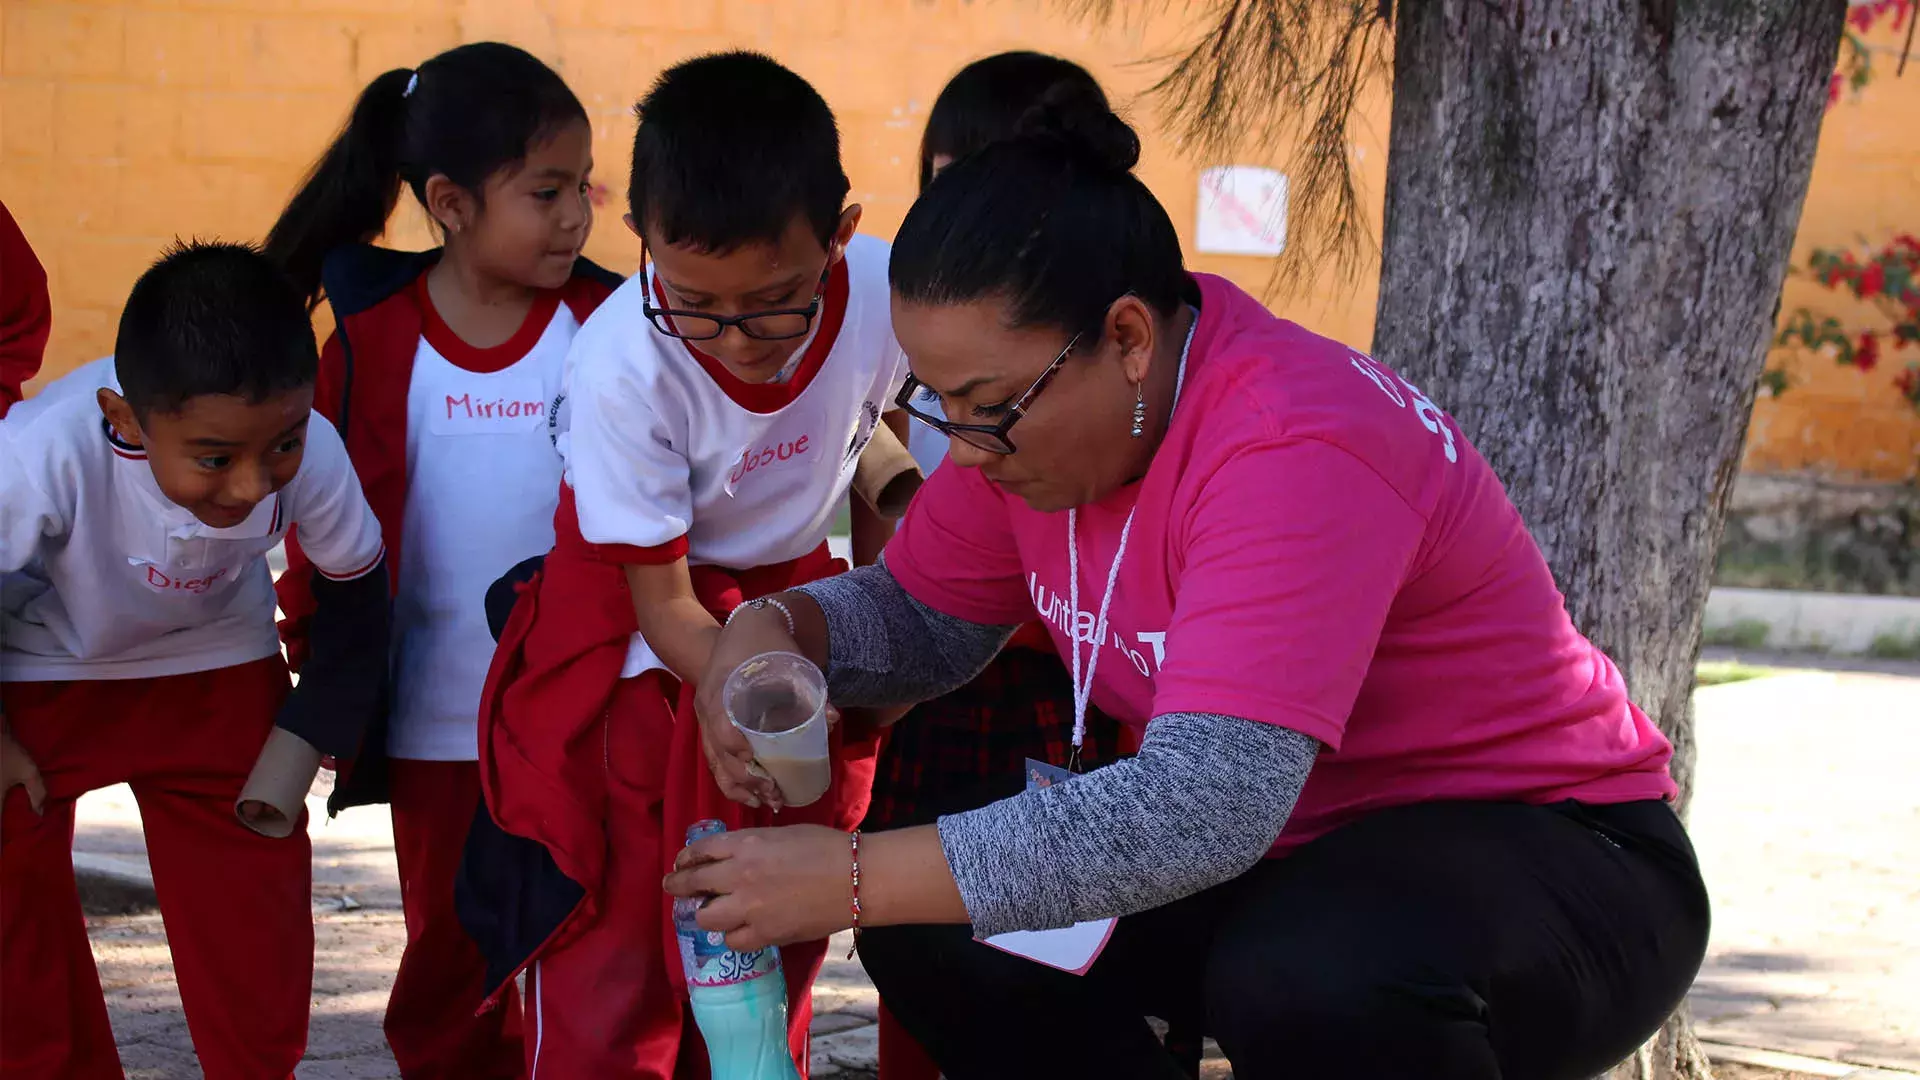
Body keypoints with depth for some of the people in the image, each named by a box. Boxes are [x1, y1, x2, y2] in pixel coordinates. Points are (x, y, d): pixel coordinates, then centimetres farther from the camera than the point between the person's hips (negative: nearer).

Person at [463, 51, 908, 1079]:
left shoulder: (883, 297, -23)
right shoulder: (621, 364, -30)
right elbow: (663, 604, -18)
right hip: (637, 647, -3)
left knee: (775, 959, 7)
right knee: (611, 970, -5)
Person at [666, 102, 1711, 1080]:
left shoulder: (1295, 452, -31)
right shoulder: (1031, 405, -5)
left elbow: (1204, 804, -40)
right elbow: (920, 616, 11)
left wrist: (854, 879, -37)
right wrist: (774, 630, -13)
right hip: (1290, 839, 8)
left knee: (1305, 979, -39)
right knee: (927, 929, -6)